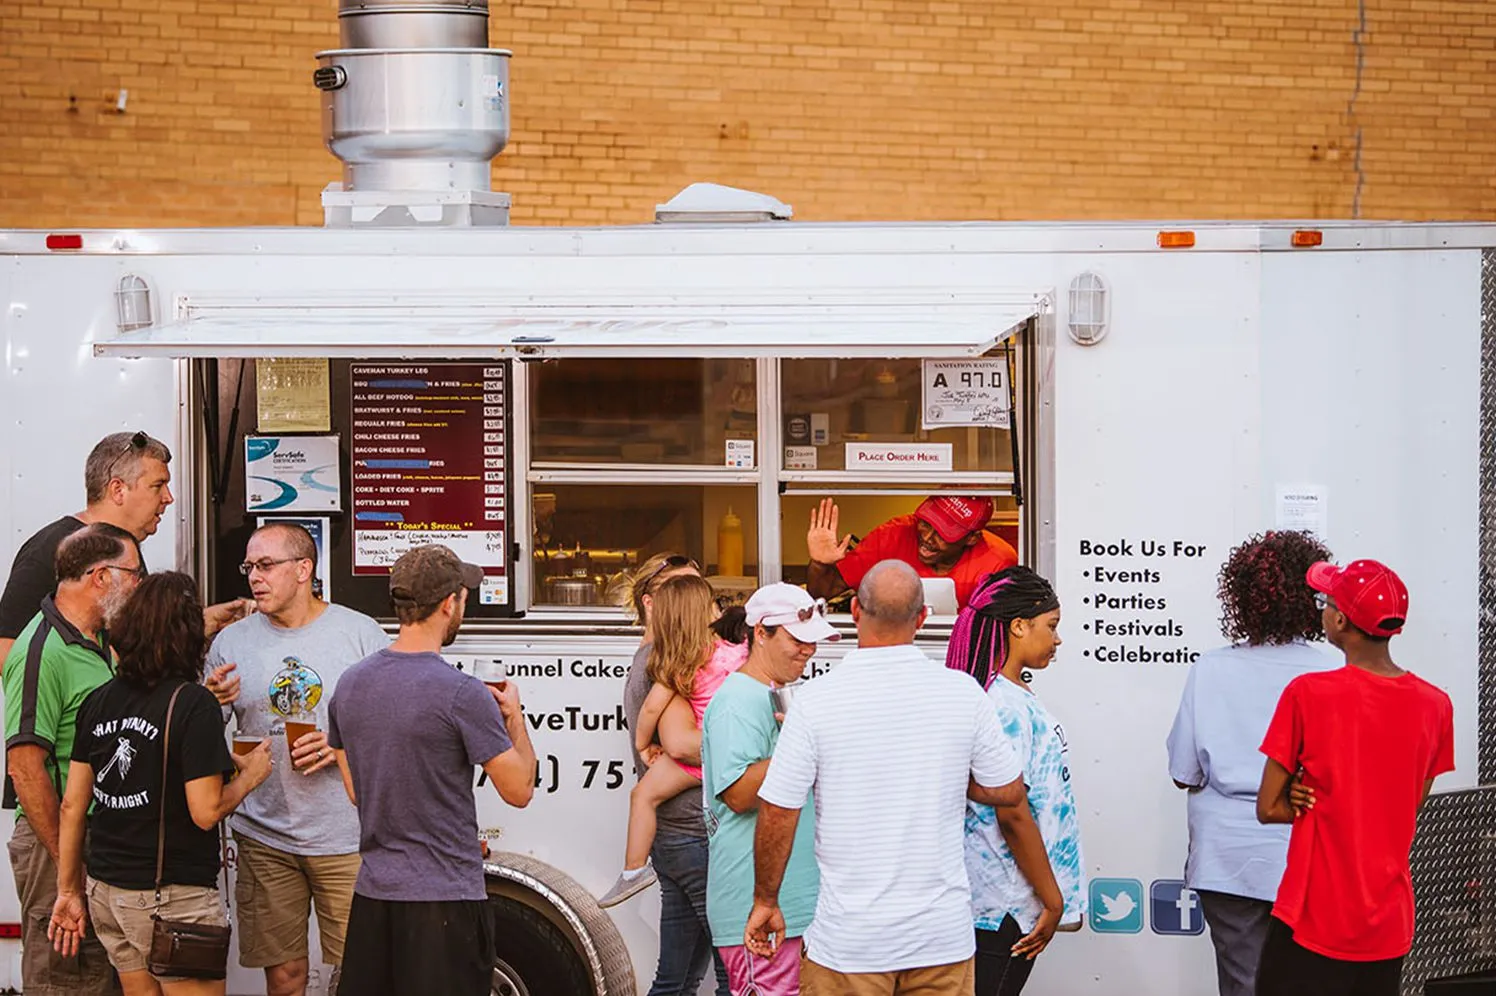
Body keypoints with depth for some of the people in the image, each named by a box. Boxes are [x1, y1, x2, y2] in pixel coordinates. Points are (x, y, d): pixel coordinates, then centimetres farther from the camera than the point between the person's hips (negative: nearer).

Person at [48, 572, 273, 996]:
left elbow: (73, 805, 6)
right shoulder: (194, 703, -14)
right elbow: (205, 812, -18)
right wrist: (250, 775, 0)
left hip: (107, 892, 6)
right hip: (174, 896, -6)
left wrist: (68, 890, 14)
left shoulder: (99, 700, 4)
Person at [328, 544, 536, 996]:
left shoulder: (349, 684, 5)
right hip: (445, 899, -6)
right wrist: (514, 715, 7)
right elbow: (519, 790, -9)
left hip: (372, 892, 7)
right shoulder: (462, 693, -16)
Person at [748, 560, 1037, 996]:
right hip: (943, 935, 2)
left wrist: (765, 901, 6)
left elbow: (777, 814, -7)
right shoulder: (962, 693, -6)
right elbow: (1009, 791, 5)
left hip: (849, 939, -2)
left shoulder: (817, 699, -11)